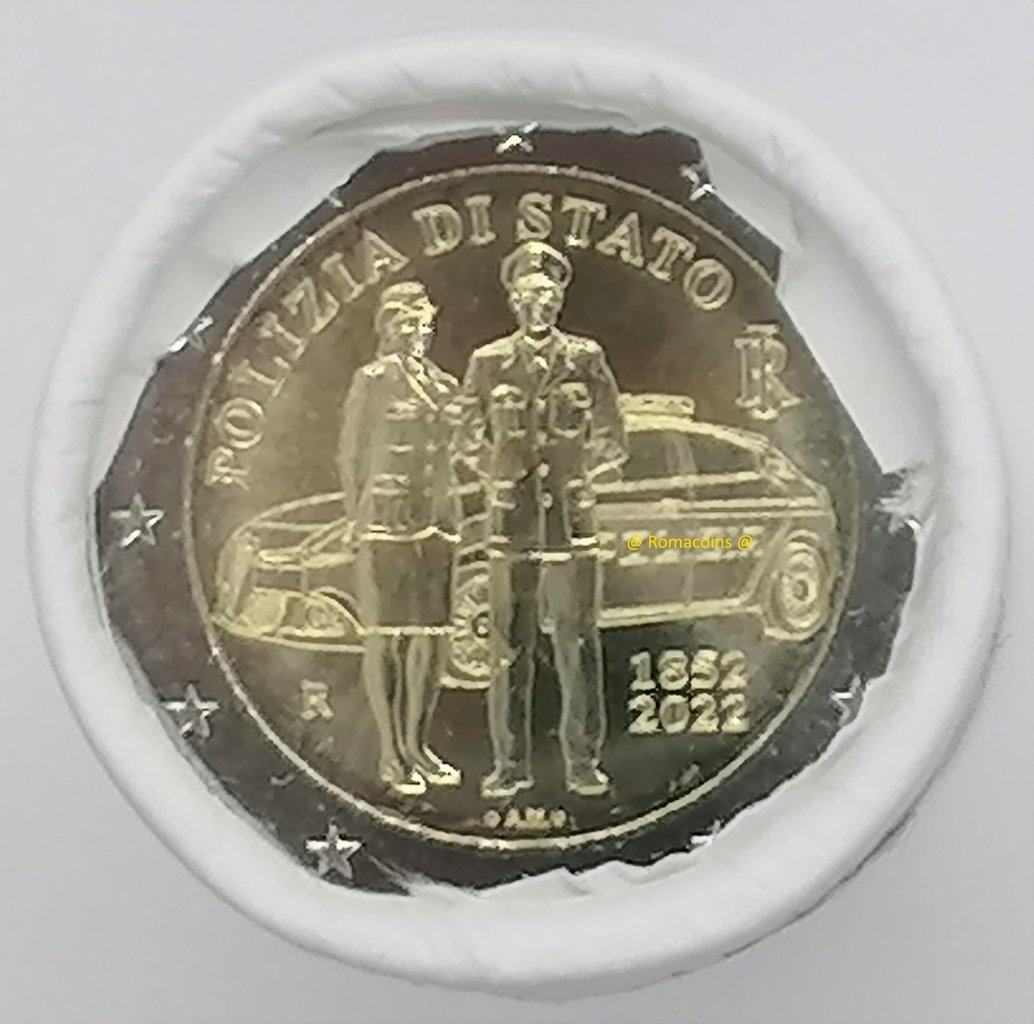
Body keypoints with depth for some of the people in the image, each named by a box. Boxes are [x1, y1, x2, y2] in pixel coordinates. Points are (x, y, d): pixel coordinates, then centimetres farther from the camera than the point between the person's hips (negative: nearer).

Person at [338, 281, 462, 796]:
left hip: (435, 528, 6)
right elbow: (350, 456, 0)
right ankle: (391, 755, 5)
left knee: (430, 637, 7)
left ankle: (417, 746, 18)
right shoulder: (372, 381, -2)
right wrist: (363, 523, -1)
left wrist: (447, 520, 13)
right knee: (384, 638, 0)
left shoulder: (445, 385, 13)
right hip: (386, 527, -5)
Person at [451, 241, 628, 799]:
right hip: (510, 527, 1)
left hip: (571, 523, -1)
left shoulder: (586, 358, 4)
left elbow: (611, 442, 9)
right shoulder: (487, 362, 6)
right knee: (509, 647, 4)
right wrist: (503, 480, 7)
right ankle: (510, 763, 12)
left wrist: (571, 479, 6)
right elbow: (466, 441, 13)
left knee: (578, 644, 1)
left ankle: (583, 762, 10)